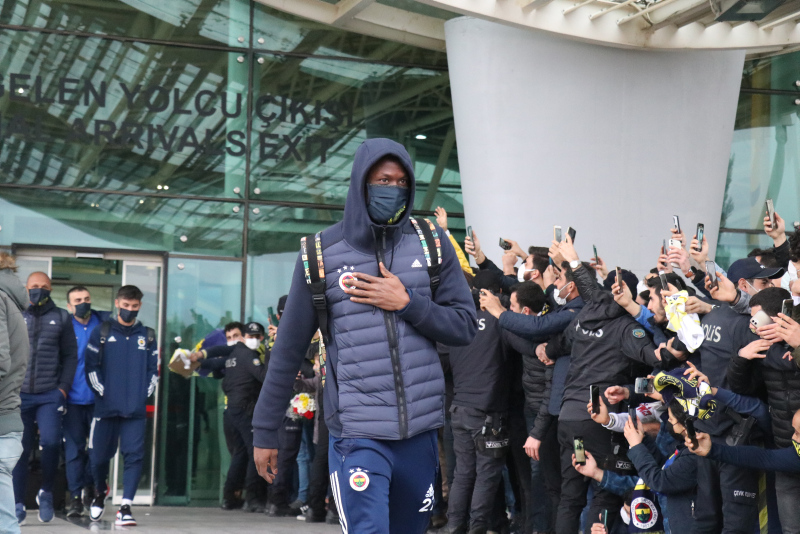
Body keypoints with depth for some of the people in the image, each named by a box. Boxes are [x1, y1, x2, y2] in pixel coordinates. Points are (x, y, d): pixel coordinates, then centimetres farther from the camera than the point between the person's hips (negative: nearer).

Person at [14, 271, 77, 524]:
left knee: (51, 442, -15)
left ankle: (46, 493, 5)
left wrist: (64, 386, -3)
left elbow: (70, 355, 7)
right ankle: (18, 503, 14)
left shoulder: (61, 318, 7)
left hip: (50, 394, -1)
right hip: (19, 395, 1)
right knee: (20, 449, 4)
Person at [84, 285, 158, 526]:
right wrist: (102, 391, -7)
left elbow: (153, 370, 12)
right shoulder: (102, 332, 5)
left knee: (134, 456, -9)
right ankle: (100, 495, 35)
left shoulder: (147, 336, 11)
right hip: (106, 407, -1)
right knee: (99, 455, 7)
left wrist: (145, 393, 0)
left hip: (136, 409, 1)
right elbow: (91, 366, 2)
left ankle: (125, 508, -8)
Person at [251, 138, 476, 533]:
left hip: (421, 428, 3)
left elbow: (464, 328, 4)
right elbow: (289, 350, 4)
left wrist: (406, 303, -11)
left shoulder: (431, 244, 5)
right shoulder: (321, 253, -1)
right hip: (358, 434, -3)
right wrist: (265, 431, 6)